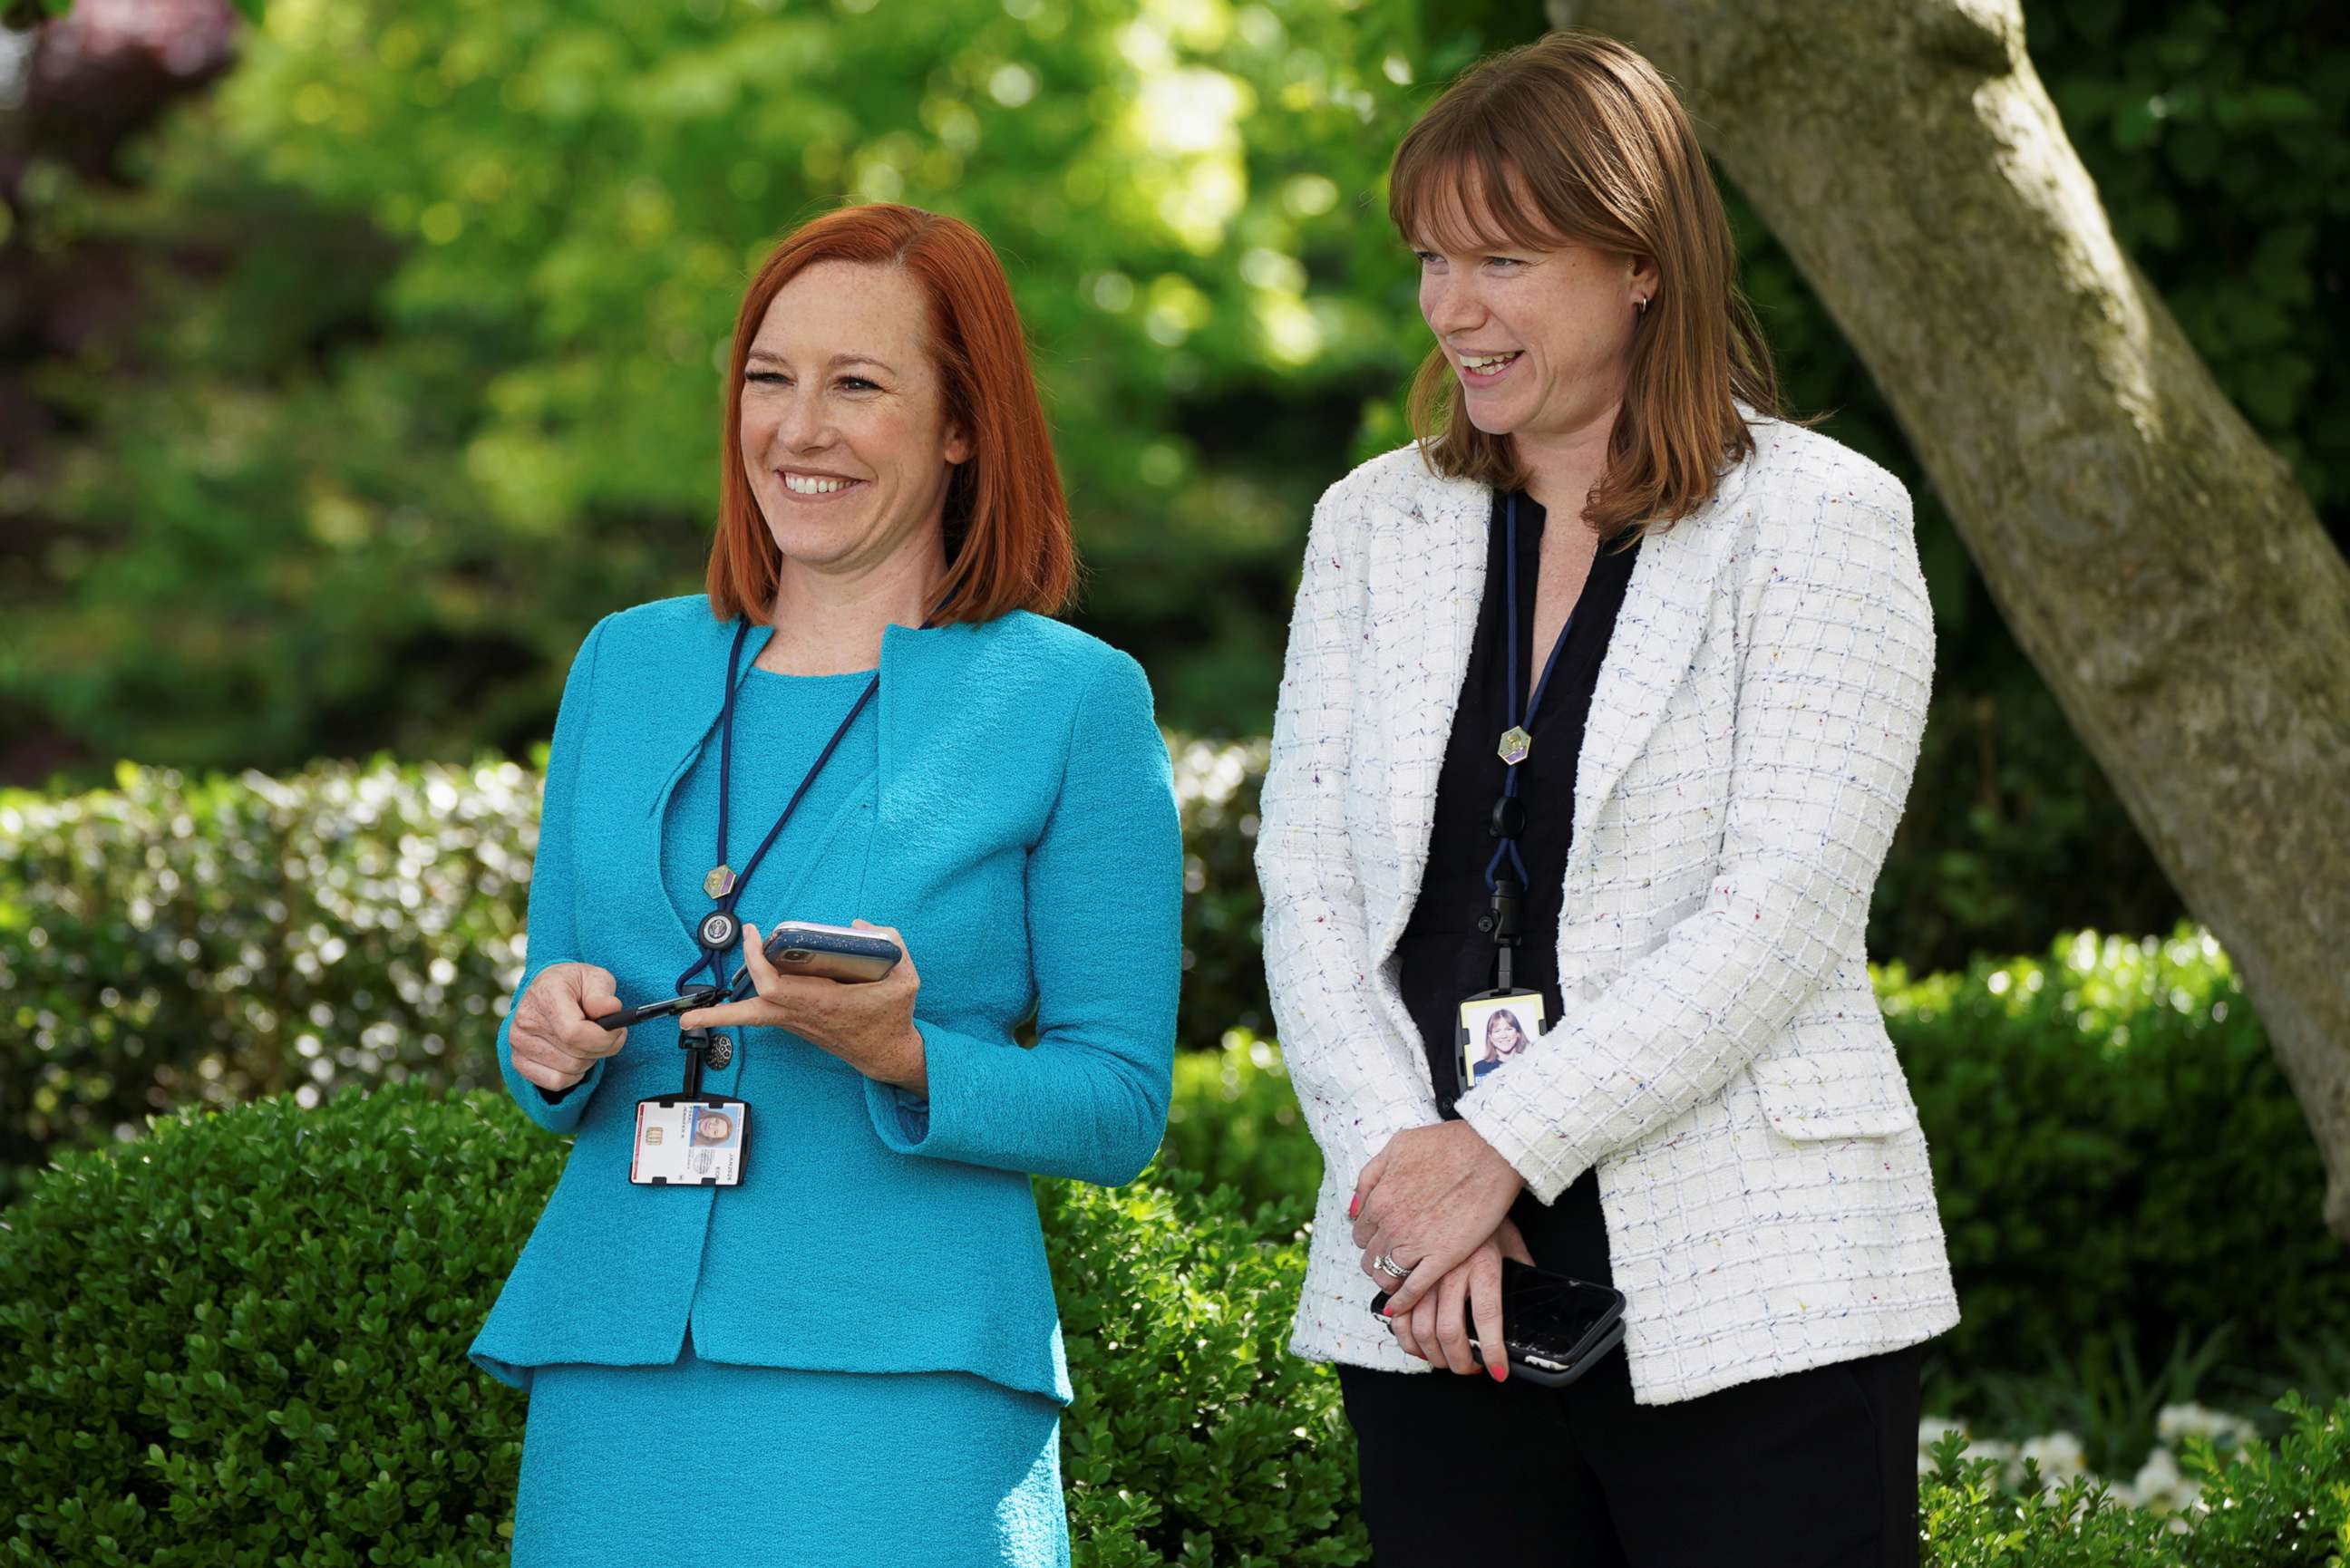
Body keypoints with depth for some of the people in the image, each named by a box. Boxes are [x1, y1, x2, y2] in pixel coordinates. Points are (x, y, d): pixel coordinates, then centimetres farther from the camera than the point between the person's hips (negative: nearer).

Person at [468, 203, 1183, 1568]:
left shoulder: (1074, 701, 1)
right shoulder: (627, 666, 14)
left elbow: (1122, 1110, 0)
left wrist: (903, 1058, -17)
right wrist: (553, 1044, -4)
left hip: (900, 1396, -4)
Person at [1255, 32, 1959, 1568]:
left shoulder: (1822, 520, -1)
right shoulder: (1373, 524, 13)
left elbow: (1779, 914, -10)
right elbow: (1307, 885, 6)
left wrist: (1498, 1148, -14)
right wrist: (1402, 1161, -10)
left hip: (1754, 1308, -4)